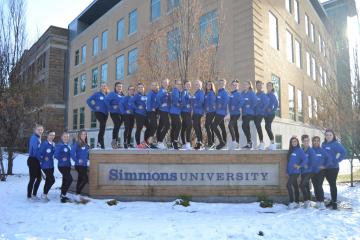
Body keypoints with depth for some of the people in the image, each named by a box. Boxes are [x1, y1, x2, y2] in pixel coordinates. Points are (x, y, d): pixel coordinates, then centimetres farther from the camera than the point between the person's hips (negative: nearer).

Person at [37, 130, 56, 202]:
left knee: (48, 180, 13)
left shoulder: (53, 144, 8)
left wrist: (51, 159, 7)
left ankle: (44, 195, 26)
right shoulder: (44, 144, -15)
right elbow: (39, 154, -19)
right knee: (52, 180, -10)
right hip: (45, 165, -7)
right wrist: (42, 160, -9)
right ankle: (44, 194, 6)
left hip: (51, 165, 7)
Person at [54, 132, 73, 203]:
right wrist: (61, 158, -27)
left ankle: (62, 196, 26)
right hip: (62, 165, -8)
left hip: (68, 165, 8)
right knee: (69, 179, -16)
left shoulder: (68, 146, 11)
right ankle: (63, 195, -6)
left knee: (65, 180, 14)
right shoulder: (59, 145, -10)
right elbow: (55, 155, -17)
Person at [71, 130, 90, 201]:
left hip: (84, 165, 7)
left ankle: (77, 195, 21)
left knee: (80, 180, 12)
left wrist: (87, 159, 10)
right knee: (85, 179, -13)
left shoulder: (86, 144, 11)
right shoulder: (77, 143, -10)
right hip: (79, 165, -7)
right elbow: (72, 153, -19)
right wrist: (77, 160, -17)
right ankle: (77, 195, -4)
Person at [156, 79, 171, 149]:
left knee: (161, 126, 10)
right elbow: (158, 97, -29)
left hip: (165, 111, 9)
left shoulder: (167, 92, 17)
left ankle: (159, 142, 16)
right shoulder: (162, 91, -11)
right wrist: (160, 105, -20)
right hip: (163, 110, -9)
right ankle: (160, 142, -10)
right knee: (167, 126, -13)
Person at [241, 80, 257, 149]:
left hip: (250, 113, -7)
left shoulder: (251, 93, -7)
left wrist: (251, 107, -9)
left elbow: (255, 102, -13)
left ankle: (249, 142, -9)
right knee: (246, 127, 8)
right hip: (244, 113, 7)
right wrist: (241, 108, 5)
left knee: (244, 126, -18)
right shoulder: (242, 93, 12)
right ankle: (249, 143, 16)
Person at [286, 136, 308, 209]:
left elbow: (305, 159, -10)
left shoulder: (299, 150, -5)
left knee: (288, 185, -17)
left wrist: (299, 166, -14)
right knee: (295, 186, 12)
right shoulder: (290, 150, 14)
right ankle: (296, 202, 18)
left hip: (295, 172, -7)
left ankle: (292, 202, -12)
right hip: (290, 172, 7)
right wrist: (287, 170, 13)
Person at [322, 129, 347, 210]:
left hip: (333, 168, -6)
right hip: (325, 168, 6)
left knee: (333, 184, -4)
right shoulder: (323, 144, 9)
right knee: (331, 184, 13)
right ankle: (333, 200, 23)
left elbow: (344, 152, -19)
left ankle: (334, 202, 4)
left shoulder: (335, 144, -10)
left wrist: (336, 161, -15)